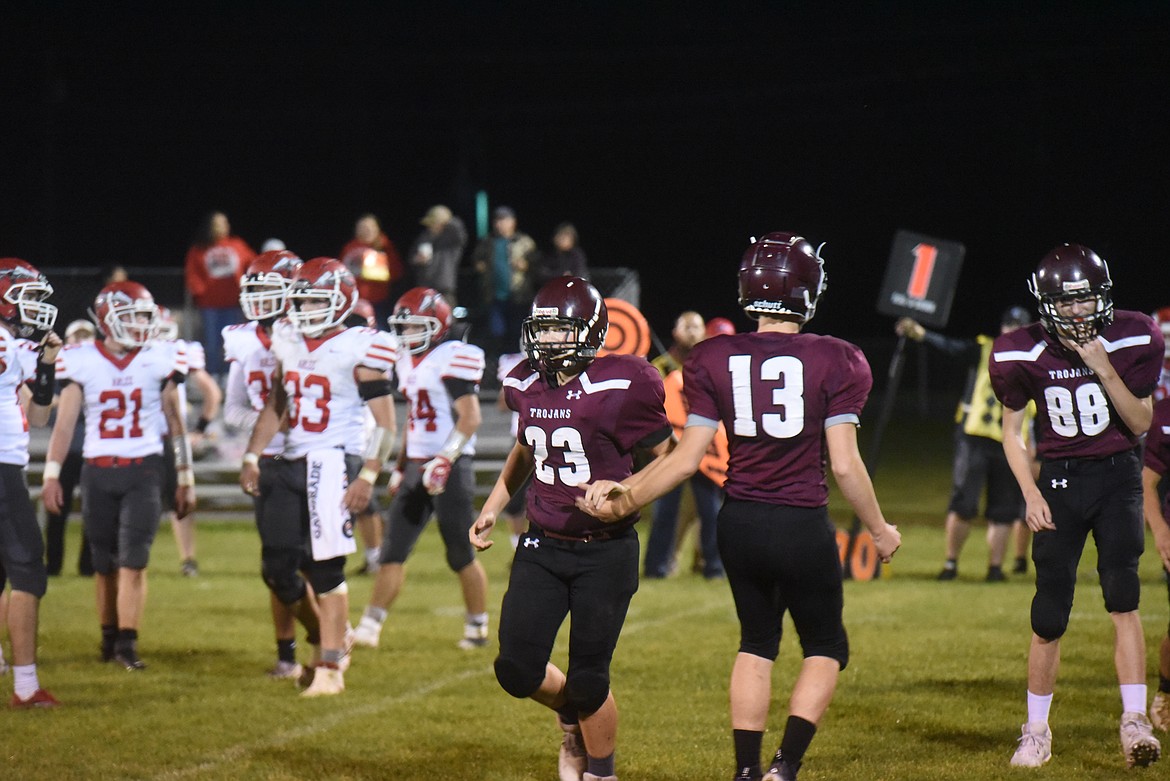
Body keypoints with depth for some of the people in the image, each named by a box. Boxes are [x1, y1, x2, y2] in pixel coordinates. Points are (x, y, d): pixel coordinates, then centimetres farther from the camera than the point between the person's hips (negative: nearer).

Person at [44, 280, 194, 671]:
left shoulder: (160, 359, 1)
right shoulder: (82, 361, -1)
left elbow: (175, 422, 8)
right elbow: (65, 422, 1)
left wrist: (185, 479, 9)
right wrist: (52, 475, -7)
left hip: (144, 470, -1)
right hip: (98, 472, 1)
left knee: (133, 559, -11)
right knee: (105, 564, 7)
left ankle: (127, 644, -10)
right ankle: (109, 637, 22)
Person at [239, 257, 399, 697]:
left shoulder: (359, 350, -9)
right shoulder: (288, 344, 10)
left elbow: (385, 423, -9)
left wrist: (368, 476, -16)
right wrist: (252, 457, 11)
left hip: (333, 461, -7)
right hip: (291, 463, 7)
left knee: (325, 568, -9)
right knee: (277, 568, 5)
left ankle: (330, 668, -1)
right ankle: (332, 638, 26)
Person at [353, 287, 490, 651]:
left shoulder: (453, 358, -12)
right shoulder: (408, 362, 14)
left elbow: (470, 417, -19)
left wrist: (445, 461, -26)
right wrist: (401, 466, 21)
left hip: (451, 468, -8)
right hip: (416, 467, 8)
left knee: (461, 555, 1)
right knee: (393, 550, 1)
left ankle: (478, 628, 15)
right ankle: (370, 627, -1)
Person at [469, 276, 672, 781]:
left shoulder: (619, 389, -15)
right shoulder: (527, 387, 3)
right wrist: (492, 507, 18)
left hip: (605, 553, -5)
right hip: (542, 548, 5)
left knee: (587, 680, -3)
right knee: (517, 670, -4)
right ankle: (573, 718, 29)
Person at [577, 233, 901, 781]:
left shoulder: (713, 360, -2)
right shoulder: (835, 362, -9)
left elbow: (688, 458, -4)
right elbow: (844, 465, -9)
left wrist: (625, 498, 6)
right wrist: (879, 530, 4)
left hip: (740, 524, 3)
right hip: (803, 526, -3)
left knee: (756, 643, 22)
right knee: (825, 649, 15)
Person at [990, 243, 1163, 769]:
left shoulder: (1132, 340, -11)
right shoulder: (1022, 354, -11)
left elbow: (1141, 424, -7)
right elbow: (1012, 430, 3)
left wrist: (1105, 370, -21)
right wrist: (1030, 493, -9)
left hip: (1117, 474, 0)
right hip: (1059, 480, 0)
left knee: (1122, 593, -19)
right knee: (1050, 616, 0)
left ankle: (1134, 722, -17)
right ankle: (1036, 730, 16)